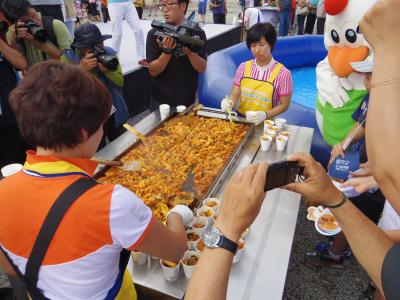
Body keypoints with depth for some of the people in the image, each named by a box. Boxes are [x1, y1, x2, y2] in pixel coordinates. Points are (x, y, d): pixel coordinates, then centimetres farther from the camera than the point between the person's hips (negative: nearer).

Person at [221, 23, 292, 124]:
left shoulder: (282, 73, -8)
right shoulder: (243, 67, 2)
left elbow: (284, 105, -3)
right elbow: (235, 96, 3)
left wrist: (265, 115, -19)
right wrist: (229, 103, -18)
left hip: (264, 123, -2)